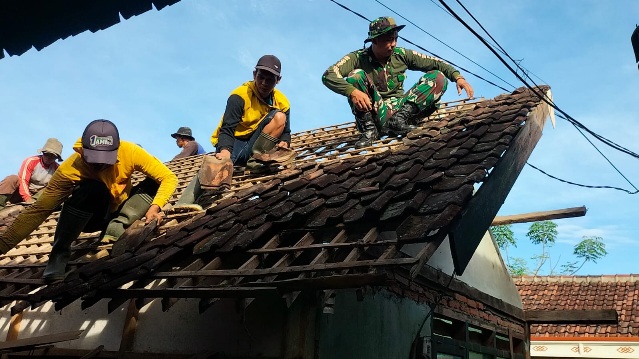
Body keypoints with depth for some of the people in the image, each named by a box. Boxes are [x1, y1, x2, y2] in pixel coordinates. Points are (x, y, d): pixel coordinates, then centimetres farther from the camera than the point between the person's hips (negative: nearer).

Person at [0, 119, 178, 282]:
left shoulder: (130, 152, -28)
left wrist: (154, 207, -40)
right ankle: (60, 253, -22)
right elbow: (39, 210, -30)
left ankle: (115, 229, -21)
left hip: (120, 210, 2)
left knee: (155, 182, -23)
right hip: (92, 216, -2)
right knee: (91, 189, -37)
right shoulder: (71, 168, -30)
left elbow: (169, 178, -25)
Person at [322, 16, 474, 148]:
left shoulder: (401, 55, 3)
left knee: (438, 77, -10)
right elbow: (328, 76, -22)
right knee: (356, 75, -24)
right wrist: (352, 91, -39)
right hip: (375, 114, -3)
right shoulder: (358, 58, -7)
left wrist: (457, 76, -12)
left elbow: (435, 63, 5)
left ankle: (400, 119, -26)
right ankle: (369, 130, -22)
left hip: (399, 108, 3)